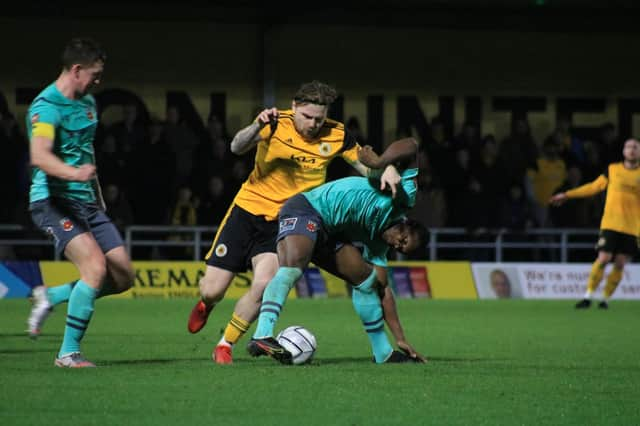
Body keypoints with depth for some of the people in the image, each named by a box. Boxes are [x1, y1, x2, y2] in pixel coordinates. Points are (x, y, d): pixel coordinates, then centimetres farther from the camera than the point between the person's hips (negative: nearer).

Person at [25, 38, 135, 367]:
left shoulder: (88, 102, 14)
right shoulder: (46, 106, -16)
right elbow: (40, 156, -33)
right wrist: (74, 173, -50)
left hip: (86, 201, 9)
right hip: (53, 200, -9)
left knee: (122, 277, 2)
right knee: (96, 267, -24)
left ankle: (51, 296, 19)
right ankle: (68, 353, -15)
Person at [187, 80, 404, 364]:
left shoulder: (336, 136, -7)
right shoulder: (277, 124, -14)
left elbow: (366, 167, 5)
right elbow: (237, 147, -27)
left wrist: (387, 169, -18)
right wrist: (257, 127, -47)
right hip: (249, 210, -1)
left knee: (264, 283, -23)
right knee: (212, 290, -1)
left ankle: (225, 346, -2)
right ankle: (206, 304, 41)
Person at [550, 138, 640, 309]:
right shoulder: (612, 170, 6)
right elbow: (594, 187, 15)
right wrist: (566, 195, 14)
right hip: (610, 224, -1)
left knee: (620, 264, -2)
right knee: (603, 259, -10)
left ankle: (606, 299, 10)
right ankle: (588, 297, -1)